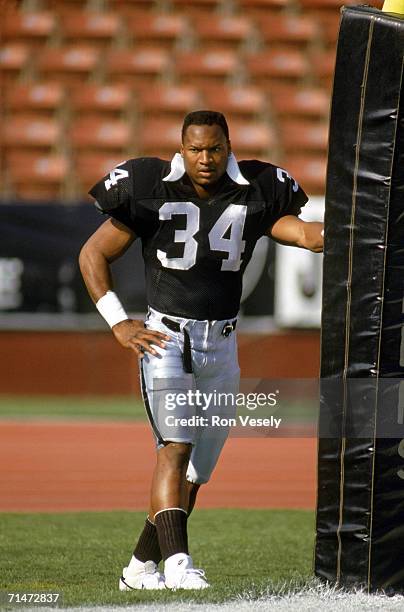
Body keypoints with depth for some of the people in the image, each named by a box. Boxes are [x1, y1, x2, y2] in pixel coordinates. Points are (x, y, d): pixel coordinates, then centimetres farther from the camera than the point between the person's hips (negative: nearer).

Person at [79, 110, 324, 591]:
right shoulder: (151, 190, -4)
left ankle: (141, 568, 19)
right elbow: (94, 254, 2)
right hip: (165, 338, -4)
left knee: (194, 468, 7)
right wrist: (118, 324, -5)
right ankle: (177, 563, -31)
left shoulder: (253, 194, 3)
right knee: (176, 446, -21)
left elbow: (307, 236, -9)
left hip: (221, 347, 4)